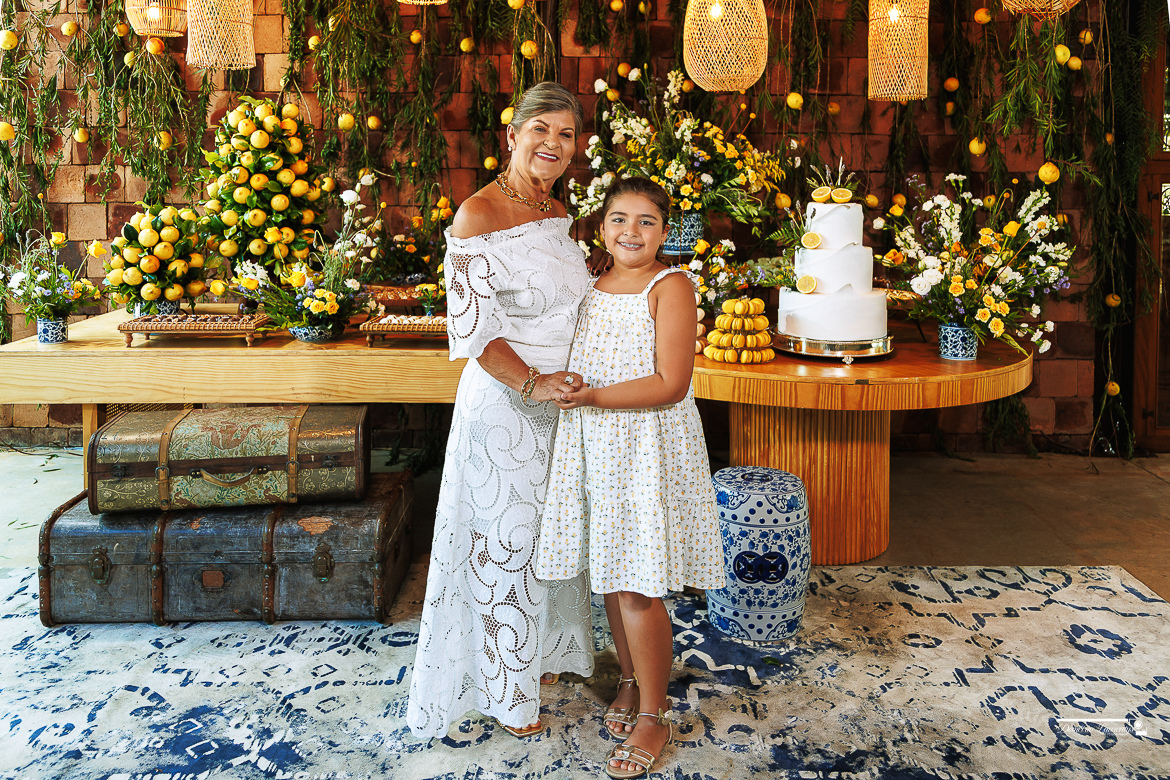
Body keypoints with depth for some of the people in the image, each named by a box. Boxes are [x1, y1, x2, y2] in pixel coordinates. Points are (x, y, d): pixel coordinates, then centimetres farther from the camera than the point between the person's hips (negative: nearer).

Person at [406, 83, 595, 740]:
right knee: (507, 542, 6)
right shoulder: (479, 214, -16)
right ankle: (505, 690, 26)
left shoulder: (558, 214, 8)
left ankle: (546, 649, 42)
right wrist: (530, 382, -27)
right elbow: (472, 328, -20)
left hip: (562, 401, 7)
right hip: (503, 402, -7)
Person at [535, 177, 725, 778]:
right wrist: (564, 391, 4)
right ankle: (631, 682, 35)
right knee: (609, 575, 15)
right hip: (594, 449, 7)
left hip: (648, 450, -6)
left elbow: (670, 384, -18)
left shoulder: (671, 286, -11)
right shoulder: (592, 286, 11)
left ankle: (654, 717, 13)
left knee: (638, 588, -3)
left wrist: (593, 397, -19)